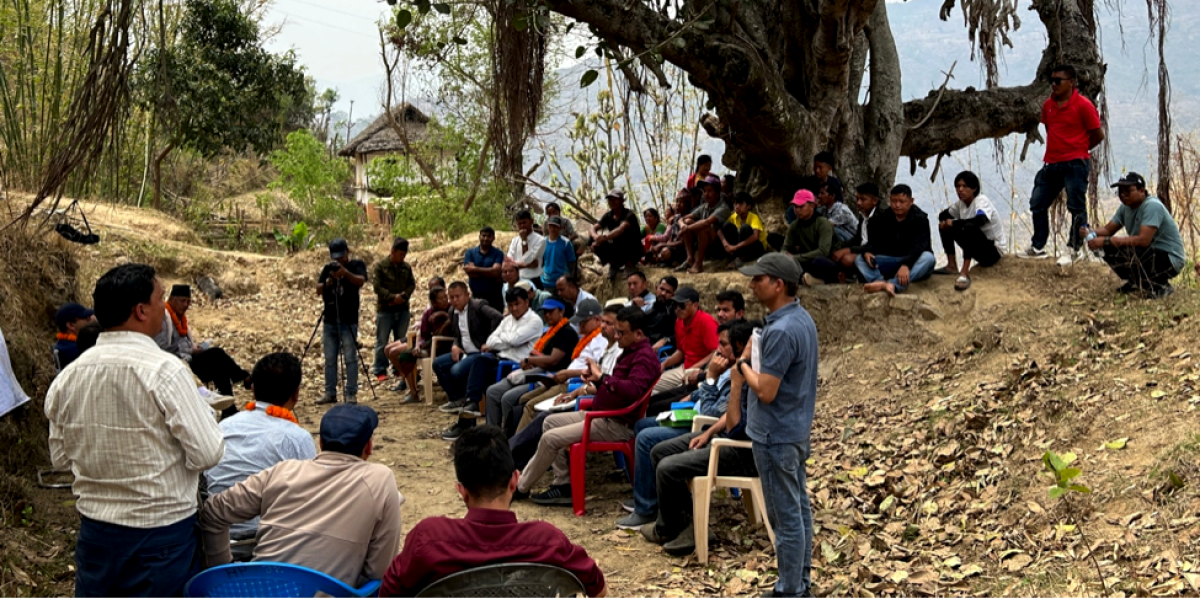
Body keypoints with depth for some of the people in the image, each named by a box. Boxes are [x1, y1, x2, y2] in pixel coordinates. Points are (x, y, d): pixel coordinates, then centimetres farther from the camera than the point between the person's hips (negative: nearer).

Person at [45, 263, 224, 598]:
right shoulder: (164, 371, -19)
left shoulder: (67, 378, -2)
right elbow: (208, 454, -17)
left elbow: (60, 457, 9)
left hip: (94, 530, 5)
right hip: (160, 530, -5)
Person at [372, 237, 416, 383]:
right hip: (384, 310, -4)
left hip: (403, 309, 4)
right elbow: (377, 286, -11)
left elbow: (412, 284, 6)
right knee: (382, 341, 0)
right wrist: (392, 297, -19)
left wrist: (403, 296, -12)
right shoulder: (380, 266, -5)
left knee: (401, 341, 9)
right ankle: (380, 371, 5)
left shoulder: (406, 267, 8)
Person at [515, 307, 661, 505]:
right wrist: (597, 380, 5)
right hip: (603, 414, 11)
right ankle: (563, 485, 7)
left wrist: (602, 378, -31)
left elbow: (633, 389, -35)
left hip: (618, 424, -11)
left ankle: (521, 487, 6)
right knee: (551, 421, 14)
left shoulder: (645, 357, -17)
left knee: (550, 438, -13)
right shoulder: (630, 352, 15)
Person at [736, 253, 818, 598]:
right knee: (799, 508, 17)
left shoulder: (780, 331, -25)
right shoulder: (802, 318, 6)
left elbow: (765, 391, -25)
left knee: (785, 517, 0)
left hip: (775, 436, -10)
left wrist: (743, 367, -8)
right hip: (797, 430, 10)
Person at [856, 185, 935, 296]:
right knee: (860, 259, -17)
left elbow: (919, 245, -25)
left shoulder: (920, 219, -9)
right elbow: (875, 241, 1)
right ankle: (881, 282, -51)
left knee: (928, 257, -36)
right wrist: (867, 252, -26)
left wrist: (906, 264, -44)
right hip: (889, 261, 4)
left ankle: (893, 284, -60)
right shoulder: (883, 218, 6)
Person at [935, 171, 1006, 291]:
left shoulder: (982, 200, -20)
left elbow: (980, 220, -40)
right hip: (977, 248, 8)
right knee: (946, 224, 0)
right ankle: (952, 266, -1)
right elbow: (943, 215, 12)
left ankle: (965, 274, -38)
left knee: (969, 227, -35)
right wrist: (944, 222, -14)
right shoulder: (960, 203, 1)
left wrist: (954, 223, -28)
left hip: (993, 251, -8)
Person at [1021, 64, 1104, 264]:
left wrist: (1078, 150, 4)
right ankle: (1037, 247, 21)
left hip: (1075, 165, -7)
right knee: (1037, 204, 11)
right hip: (1051, 164, 7)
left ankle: (1075, 250, 6)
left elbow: (1098, 134, -5)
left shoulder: (1083, 105, -10)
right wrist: (1057, 150, 12)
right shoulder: (1048, 105, 9)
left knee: (1076, 208, -3)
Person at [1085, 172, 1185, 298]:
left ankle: (1159, 286, -10)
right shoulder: (1126, 207, 3)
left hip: (1170, 260, -9)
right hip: (1147, 252, 9)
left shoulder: (1152, 206, -24)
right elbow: (1108, 230, 5)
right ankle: (1136, 282, 15)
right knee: (1108, 248, -4)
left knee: (1127, 252, -33)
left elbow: (1143, 240, -34)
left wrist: (1106, 240, -35)